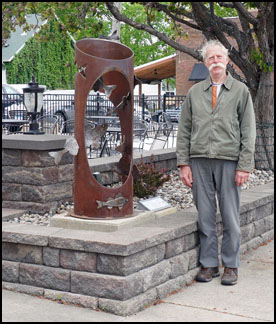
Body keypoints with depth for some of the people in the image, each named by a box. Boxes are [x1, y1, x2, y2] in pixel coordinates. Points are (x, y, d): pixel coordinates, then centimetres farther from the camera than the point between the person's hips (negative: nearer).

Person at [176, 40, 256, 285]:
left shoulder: (241, 91, 7)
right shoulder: (195, 92, 12)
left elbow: (248, 132, 3)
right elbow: (184, 130, 11)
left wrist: (244, 166, -5)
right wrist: (184, 163, 3)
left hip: (229, 161, -2)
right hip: (199, 161, 2)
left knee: (230, 217, 2)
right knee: (205, 216, 5)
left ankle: (231, 266, 14)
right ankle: (209, 264, 16)